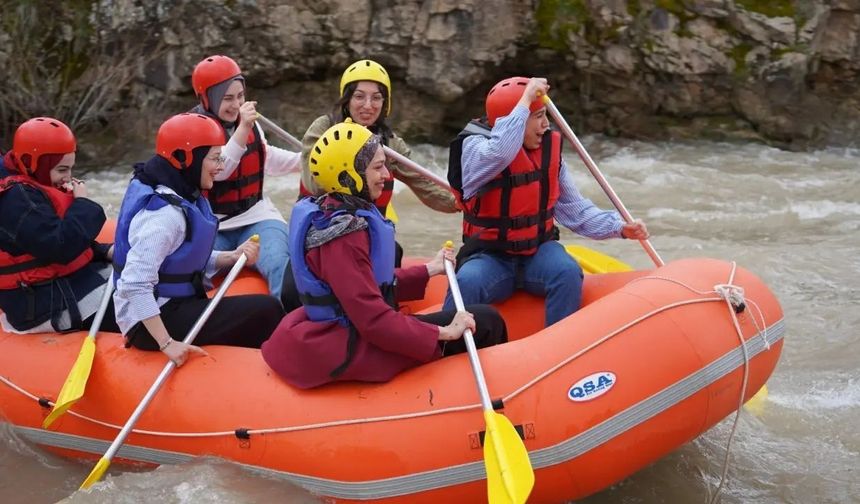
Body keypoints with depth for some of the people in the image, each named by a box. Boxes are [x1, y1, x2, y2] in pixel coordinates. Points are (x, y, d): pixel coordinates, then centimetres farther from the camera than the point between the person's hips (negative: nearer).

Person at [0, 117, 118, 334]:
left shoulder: (30, 189, 12)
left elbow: (68, 242, 18)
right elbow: (62, 248, -29)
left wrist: (104, 251, 2)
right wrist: (83, 203, -16)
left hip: (65, 279, 11)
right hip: (45, 304, -11)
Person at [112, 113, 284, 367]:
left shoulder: (182, 198, 7)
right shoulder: (164, 213, -23)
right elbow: (134, 285, -29)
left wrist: (232, 257, -4)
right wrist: (167, 344, -30)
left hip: (172, 307, 10)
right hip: (152, 322, -10)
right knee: (266, 310, -14)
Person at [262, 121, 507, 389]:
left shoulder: (343, 213, 7)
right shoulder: (343, 233, -24)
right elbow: (373, 320, -27)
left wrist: (428, 271, 15)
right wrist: (443, 333, -22)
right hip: (355, 348, -11)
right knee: (486, 322, -6)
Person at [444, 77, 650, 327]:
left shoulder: (549, 148, 3)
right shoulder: (474, 146, -12)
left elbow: (573, 208, 8)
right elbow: (498, 154, -38)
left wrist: (619, 227, -5)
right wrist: (526, 99, -31)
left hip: (539, 252, 4)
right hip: (490, 258, -4)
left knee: (568, 272, -26)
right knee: (467, 283, -33)